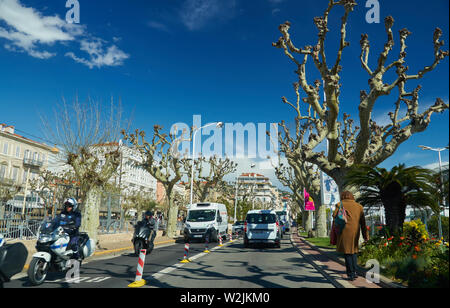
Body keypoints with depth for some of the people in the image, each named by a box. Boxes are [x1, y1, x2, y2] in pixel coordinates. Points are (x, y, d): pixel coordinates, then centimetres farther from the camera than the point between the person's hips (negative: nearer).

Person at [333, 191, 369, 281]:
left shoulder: (339, 205, 1)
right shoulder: (359, 206, 10)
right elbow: (362, 222, 10)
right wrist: (365, 235, 13)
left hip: (344, 231, -3)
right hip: (355, 232, 3)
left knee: (347, 253, 5)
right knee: (354, 251, 18)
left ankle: (350, 274, 5)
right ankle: (354, 272, 14)